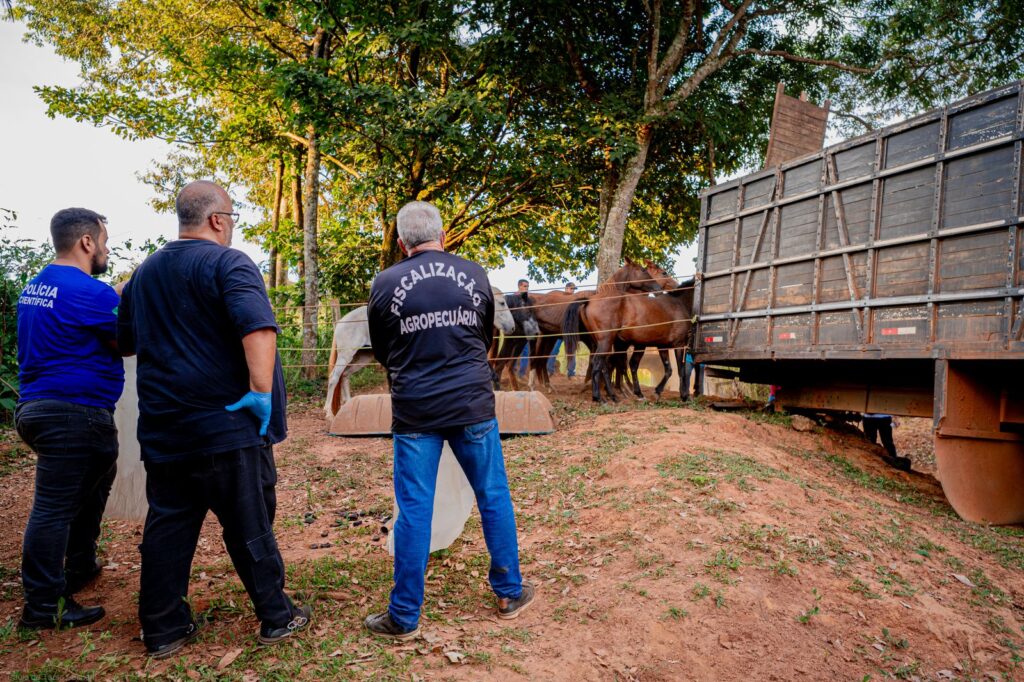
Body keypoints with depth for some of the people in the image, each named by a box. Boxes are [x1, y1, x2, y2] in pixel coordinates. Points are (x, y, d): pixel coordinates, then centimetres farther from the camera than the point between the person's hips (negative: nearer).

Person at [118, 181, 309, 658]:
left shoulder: (144, 273, 14)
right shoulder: (227, 263, -9)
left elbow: (125, 342, 24)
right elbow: (258, 328, -25)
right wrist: (261, 391, -26)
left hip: (162, 428, 7)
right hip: (227, 423, -6)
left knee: (167, 526, 13)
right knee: (249, 526, 4)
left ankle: (162, 629, 21)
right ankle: (276, 617, 17)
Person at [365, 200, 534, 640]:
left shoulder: (385, 284, -3)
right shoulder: (475, 275, 2)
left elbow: (382, 353, 10)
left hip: (414, 412, -1)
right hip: (473, 406, 1)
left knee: (414, 509, 5)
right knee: (494, 498, 14)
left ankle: (404, 617, 15)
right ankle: (510, 593, 26)